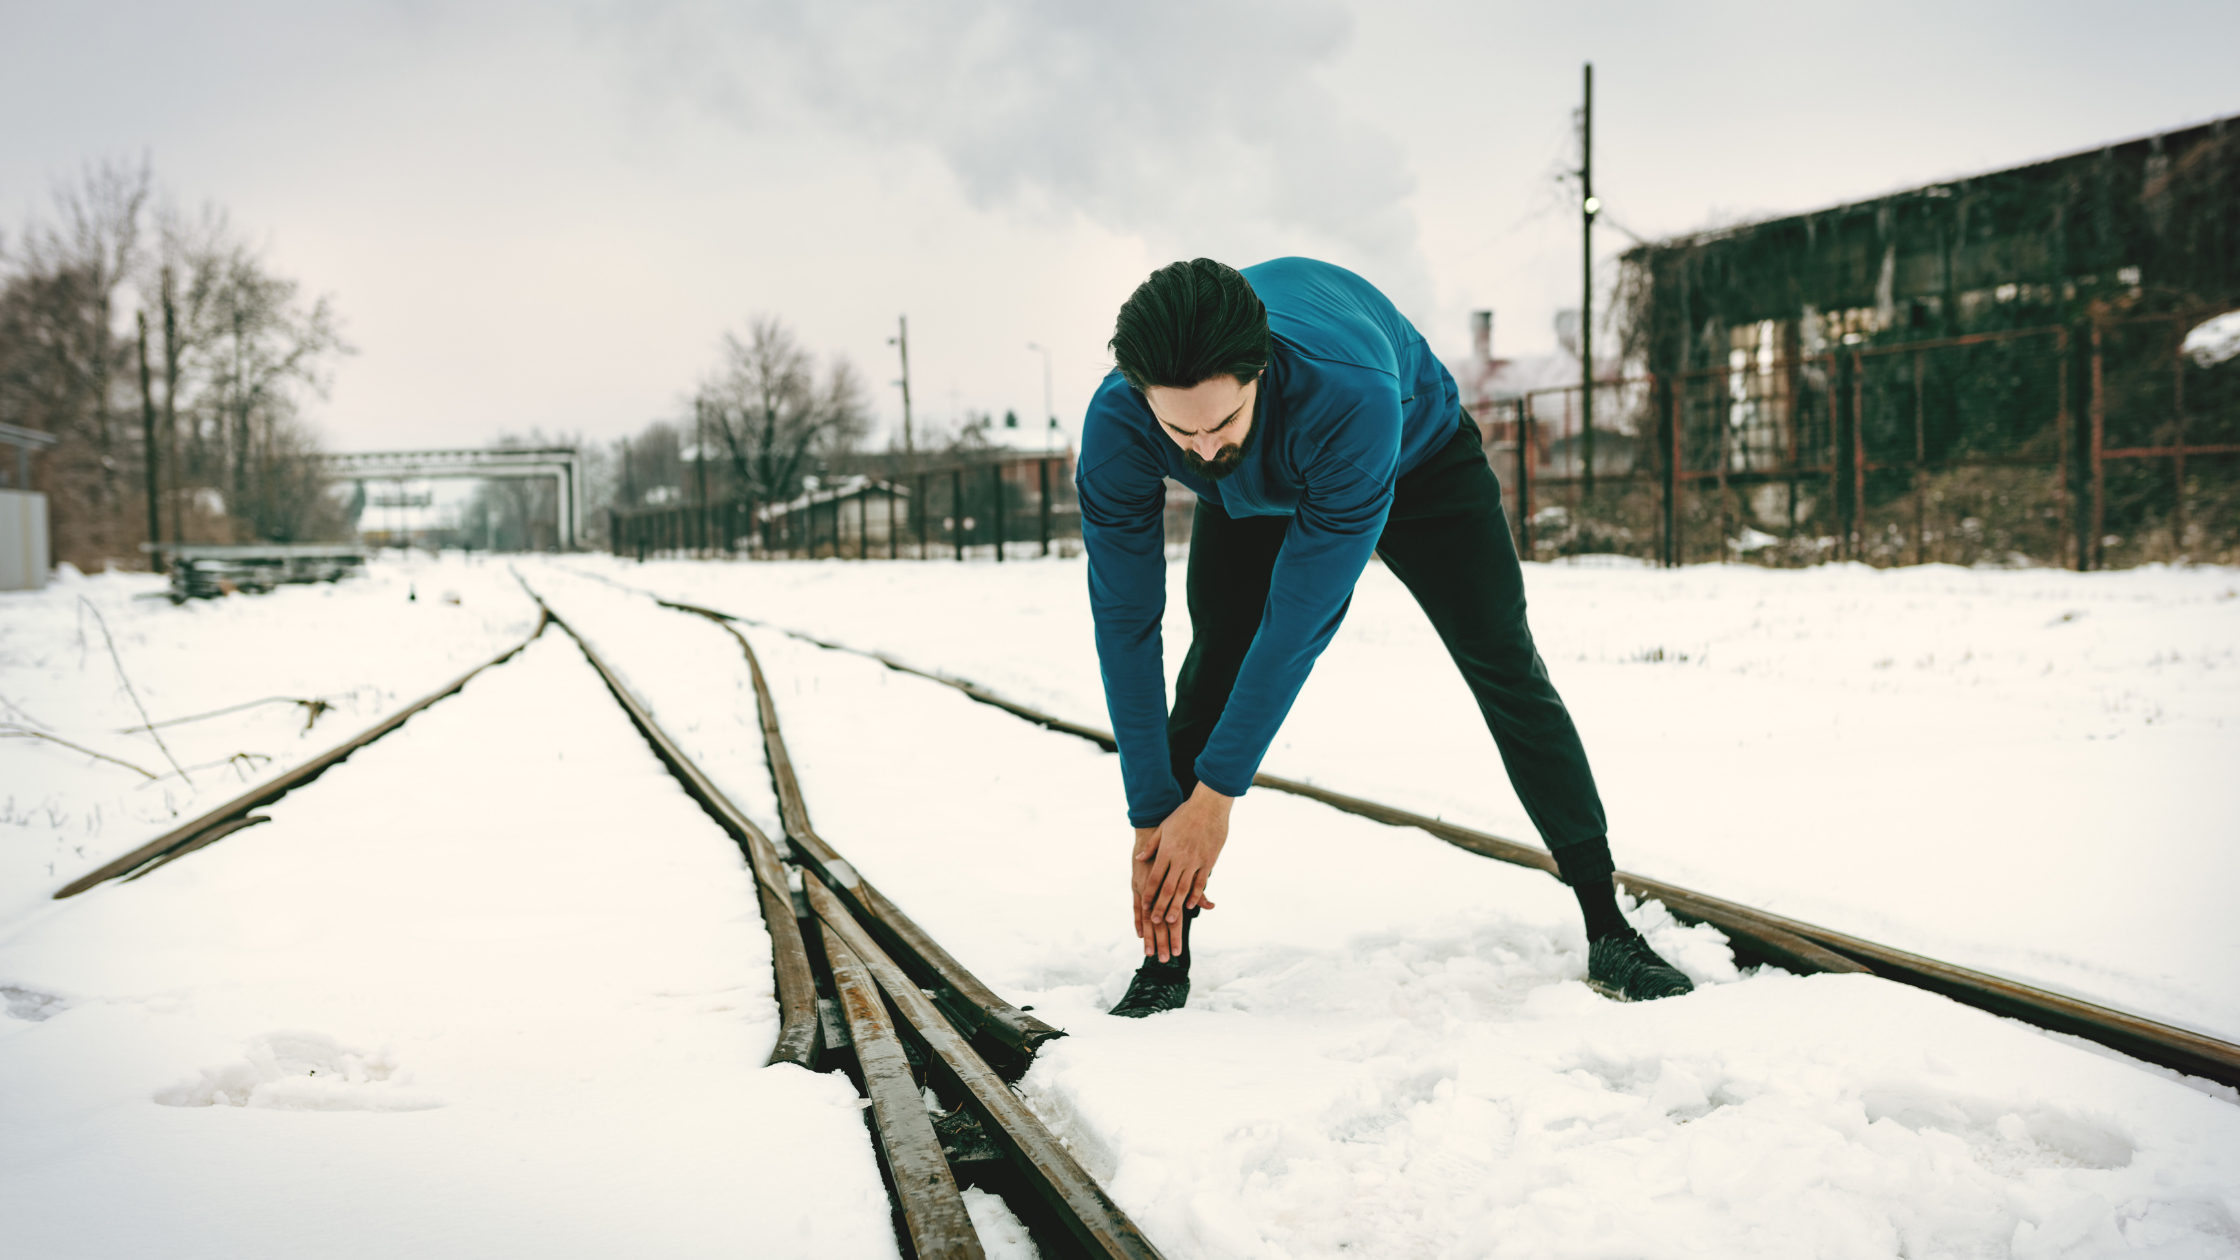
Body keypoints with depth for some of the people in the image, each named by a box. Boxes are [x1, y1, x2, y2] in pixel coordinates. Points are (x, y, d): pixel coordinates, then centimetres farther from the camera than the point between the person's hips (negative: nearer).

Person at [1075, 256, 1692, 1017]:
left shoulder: (1353, 393, -49)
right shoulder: (1116, 426, -38)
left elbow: (1302, 619, -43)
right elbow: (1125, 624, -30)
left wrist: (1215, 792, -38)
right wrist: (1151, 817, -30)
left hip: (1416, 450, -2)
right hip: (1252, 494, 2)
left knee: (1504, 666, -8)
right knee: (1213, 665, -15)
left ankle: (1608, 931, 1)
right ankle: (1167, 954, -9)